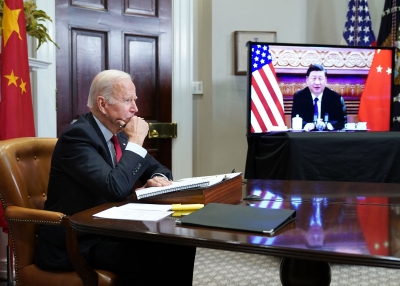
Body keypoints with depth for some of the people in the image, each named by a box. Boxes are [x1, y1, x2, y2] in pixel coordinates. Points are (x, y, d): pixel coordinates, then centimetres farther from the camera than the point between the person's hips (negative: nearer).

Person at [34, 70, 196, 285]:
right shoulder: (77, 136, -19)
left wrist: (157, 178, -8)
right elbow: (116, 188, -31)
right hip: (74, 242, -8)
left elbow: (156, 168, 16)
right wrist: (135, 142, -20)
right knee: (149, 256, -31)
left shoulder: (118, 133, 6)